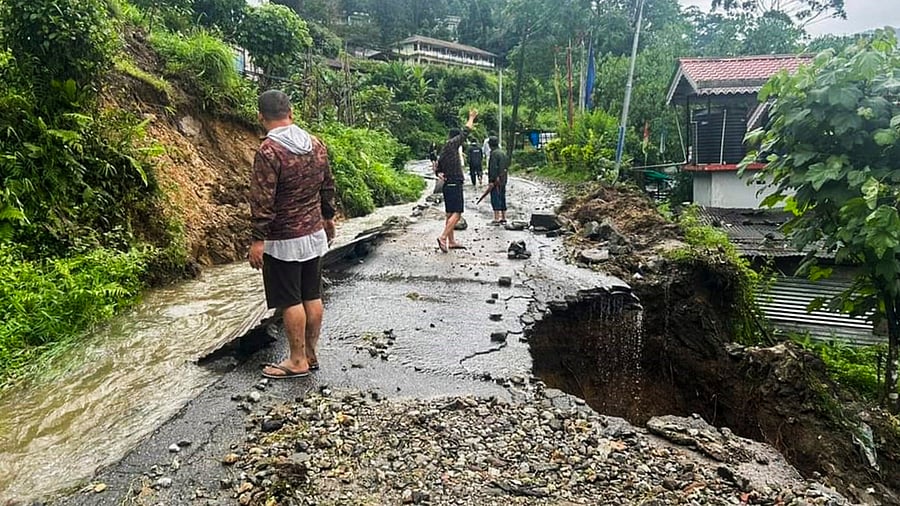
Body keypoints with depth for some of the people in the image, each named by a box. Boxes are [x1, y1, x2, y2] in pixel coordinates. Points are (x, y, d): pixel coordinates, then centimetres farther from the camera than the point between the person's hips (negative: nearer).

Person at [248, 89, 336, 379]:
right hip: (315, 234, 7)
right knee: (312, 296, 13)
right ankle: (310, 355, 25)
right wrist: (328, 218, 25)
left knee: (290, 301, 3)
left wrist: (258, 239, -15)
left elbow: (262, 200, -19)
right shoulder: (316, 144, 4)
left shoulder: (269, 151, -17)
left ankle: (298, 361, 13)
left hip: (284, 240, -7)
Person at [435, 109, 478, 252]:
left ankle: (451, 241, 15)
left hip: (448, 185, 10)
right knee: (456, 213, -11)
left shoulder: (444, 151, 17)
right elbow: (465, 133, -3)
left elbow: (438, 169, 22)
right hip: (454, 185, -10)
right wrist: (471, 118, 9)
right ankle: (443, 237, -18)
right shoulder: (451, 144, -9)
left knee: (450, 214, 11)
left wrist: (439, 175, 2)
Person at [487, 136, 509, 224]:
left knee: (495, 198, -8)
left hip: (496, 180, -9)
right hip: (503, 180, 9)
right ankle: (503, 217, 18)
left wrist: (492, 180, -18)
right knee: (502, 198, 13)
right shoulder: (504, 153, 15)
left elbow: (493, 167, -18)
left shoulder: (494, 153, -12)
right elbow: (507, 166, 18)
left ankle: (497, 218, -12)